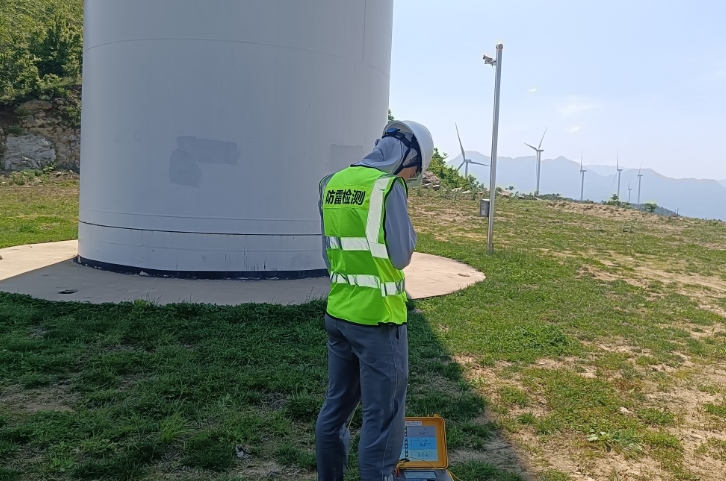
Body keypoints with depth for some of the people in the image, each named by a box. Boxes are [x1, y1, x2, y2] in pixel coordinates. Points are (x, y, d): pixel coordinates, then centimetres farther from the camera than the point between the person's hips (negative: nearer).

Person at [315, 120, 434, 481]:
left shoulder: (333, 183, 8)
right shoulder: (388, 186, -15)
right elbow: (401, 256, -11)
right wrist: (405, 217, 2)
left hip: (337, 313, 8)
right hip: (377, 318, -8)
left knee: (336, 406, 19)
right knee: (382, 417, 3)